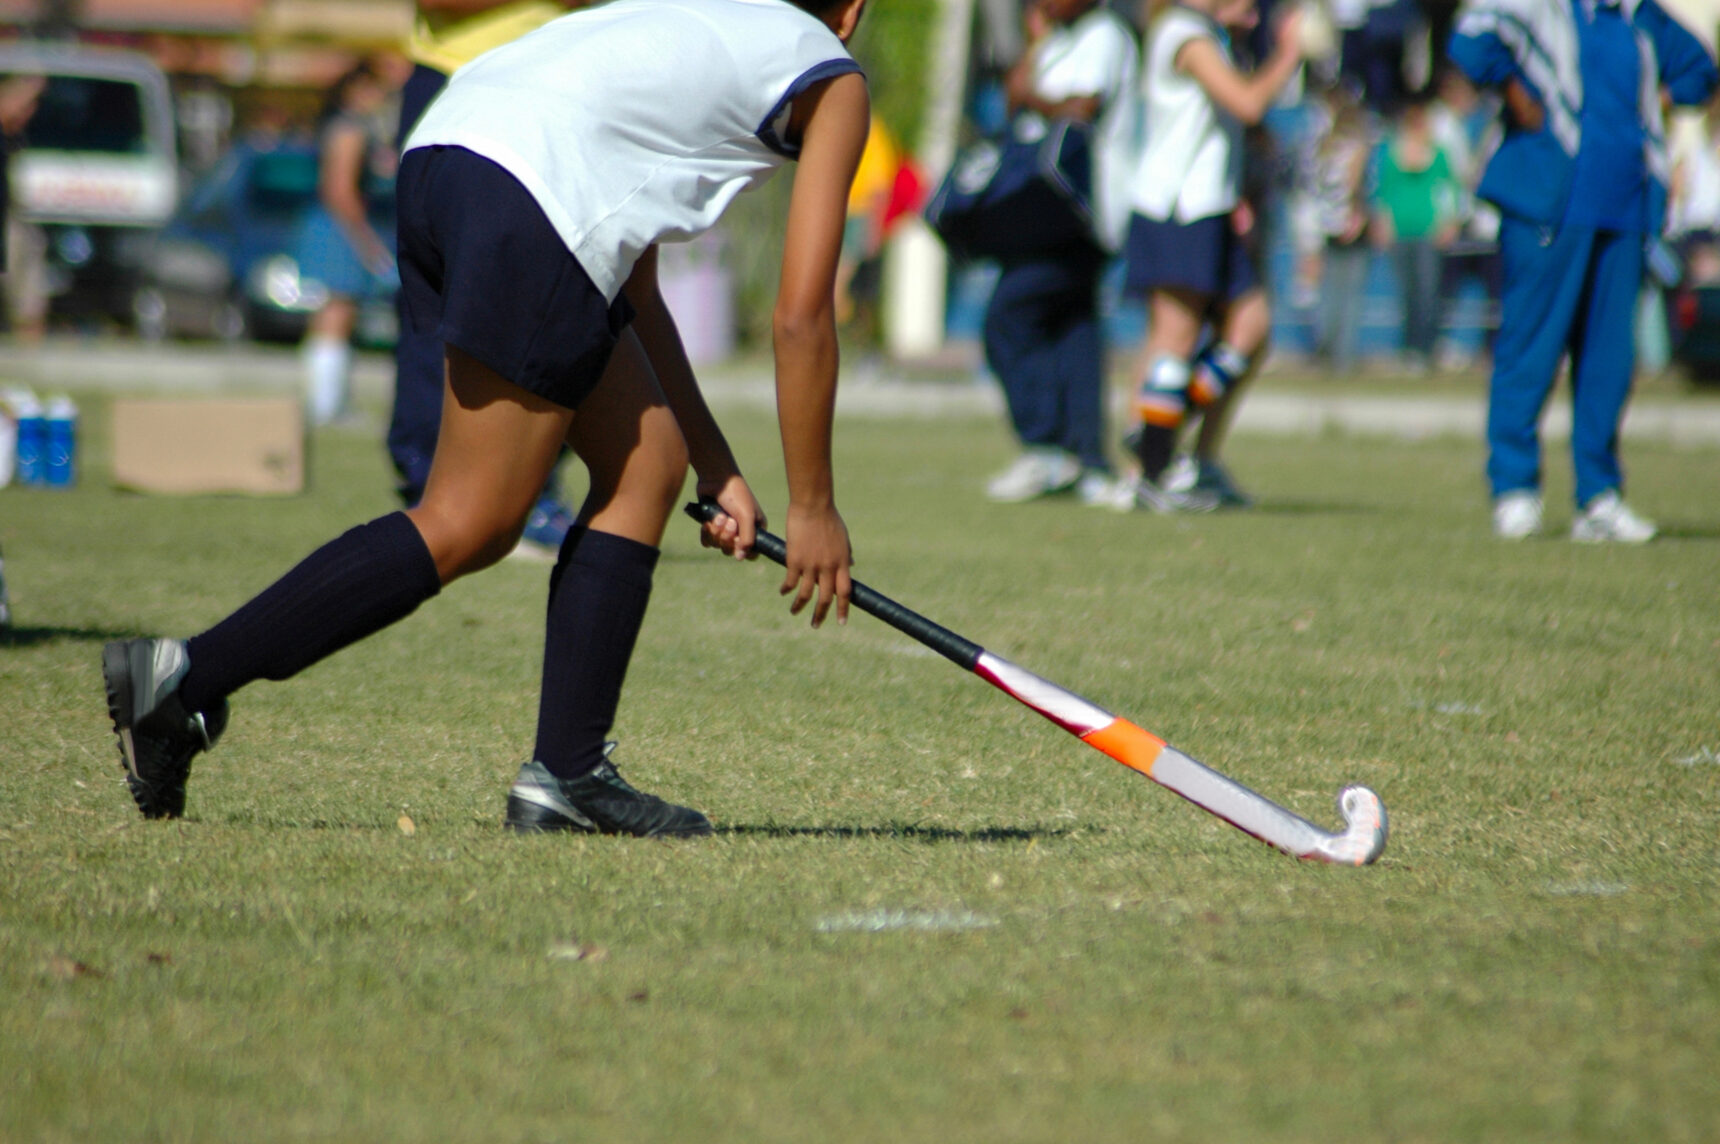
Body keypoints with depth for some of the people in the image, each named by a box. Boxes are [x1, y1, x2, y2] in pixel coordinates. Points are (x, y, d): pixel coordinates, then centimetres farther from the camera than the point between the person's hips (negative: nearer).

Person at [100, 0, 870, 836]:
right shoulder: (834, 79, 16)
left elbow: (634, 297, 37)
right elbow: (801, 316, 10)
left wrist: (718, 470, 37)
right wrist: (812, 507, 17)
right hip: (535, 200, -8)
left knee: (649, 463, 16)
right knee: (464, 530, -4)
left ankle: (567, 773, 10)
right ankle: (186, 677, -10)